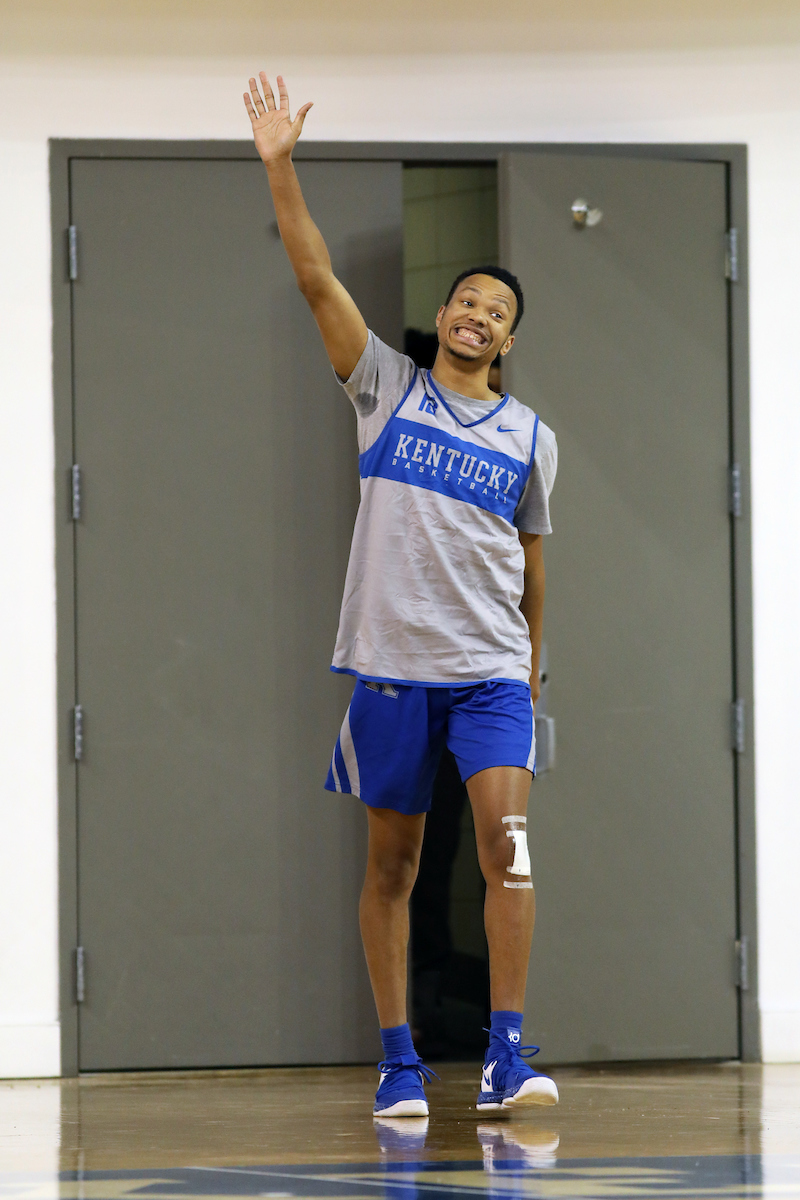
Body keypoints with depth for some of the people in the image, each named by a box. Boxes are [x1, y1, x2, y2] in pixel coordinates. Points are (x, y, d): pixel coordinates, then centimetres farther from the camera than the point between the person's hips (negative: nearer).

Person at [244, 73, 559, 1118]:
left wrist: (534, 658, 21)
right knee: (393, 860, 4)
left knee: (504, 838, -16)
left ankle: (505, 1055, -17)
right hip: (393, 663, 0)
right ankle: (397, 1059, 12)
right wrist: (280, 168, -11)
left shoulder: (528, 436, 10)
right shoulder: (387, 388, 5)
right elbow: (317, 279, -3)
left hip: (491, 670, 1)